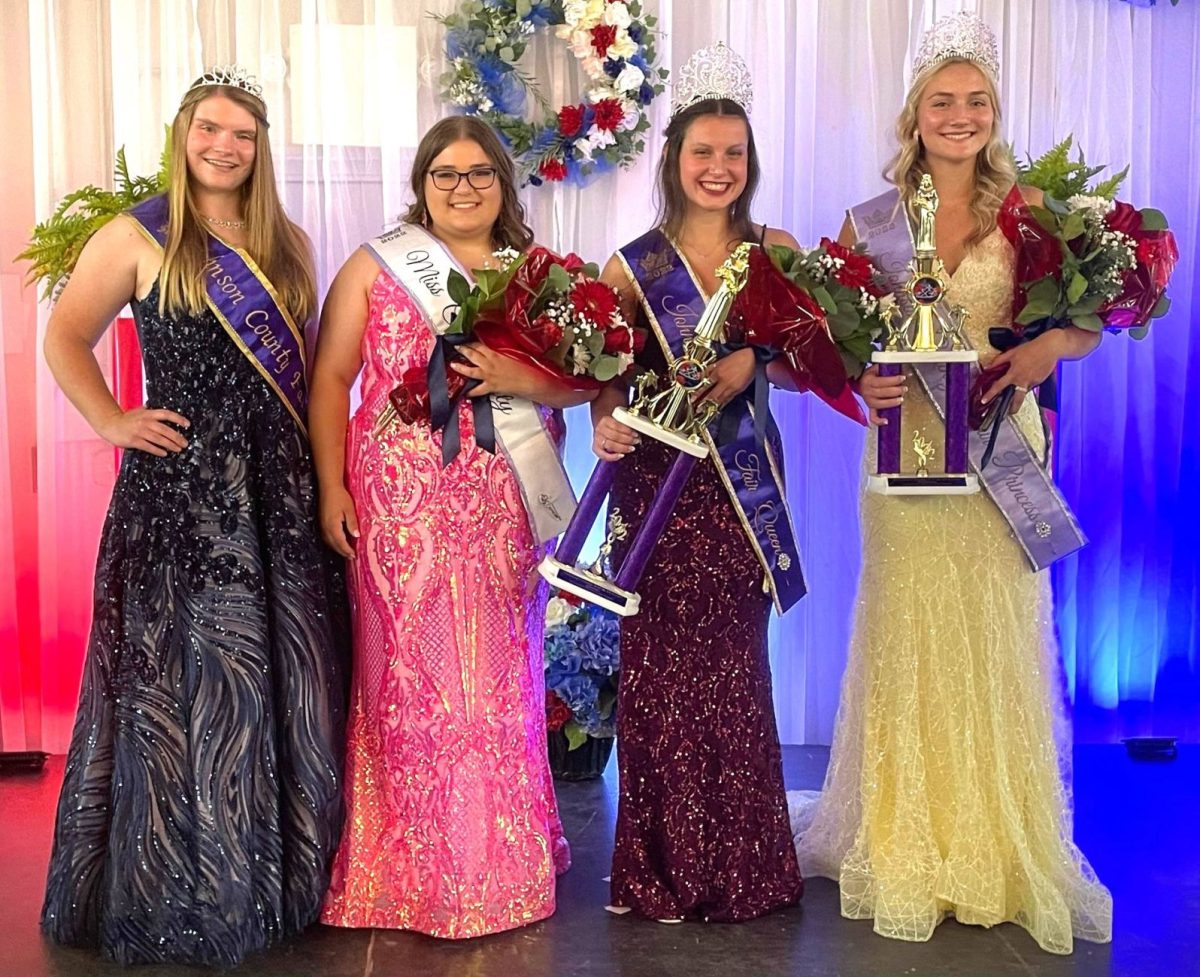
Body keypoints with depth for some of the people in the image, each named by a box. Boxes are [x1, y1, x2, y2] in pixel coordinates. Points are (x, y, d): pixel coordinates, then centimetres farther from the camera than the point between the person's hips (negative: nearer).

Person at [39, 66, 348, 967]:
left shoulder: (290, 245, 13)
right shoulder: (137, 237, 2)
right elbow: (66, 337, 6)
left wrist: (325, 471, 8)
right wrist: (111, 422, -6)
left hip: (279, 488, 4)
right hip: (179, 487, -4)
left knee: (289, 677, 7)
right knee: (182, 675, 1)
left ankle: (280, 876, 22)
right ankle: (177, 891, 16)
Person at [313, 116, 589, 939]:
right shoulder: (374, 267, 7)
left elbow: (582, 377, 7)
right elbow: (330, 379, 4)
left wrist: (515, 378, -12)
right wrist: (332, 488, -4)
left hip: (506, 503, 2)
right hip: (401, 501, -2)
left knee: (501, 680, 5)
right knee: (408, 675, -2)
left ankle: (503, 869, 19)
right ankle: (417, 878, 10)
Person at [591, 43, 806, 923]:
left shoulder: (778, 251, 7)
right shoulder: (633, 268, 5)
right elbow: (606, 380, 0)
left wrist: (753, 361, -19)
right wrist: (607, 427, -20)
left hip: (746, 483, 1)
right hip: (659, 485, 0)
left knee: (734, 668, 4)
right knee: (663, 666, 1)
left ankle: (741, 867, 19)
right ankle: (667, 869, 16)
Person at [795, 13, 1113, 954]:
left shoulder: (1028, 210, 3)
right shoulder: (872, 220, 4)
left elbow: (1088, 326, 2)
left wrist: (1048, 344, -19)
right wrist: (862, 382, -15)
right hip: (907, 448, 1)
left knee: (999, 645, 4)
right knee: (909, 644, 6)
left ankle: (1001, 851, 20)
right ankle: (908, 851, 20)